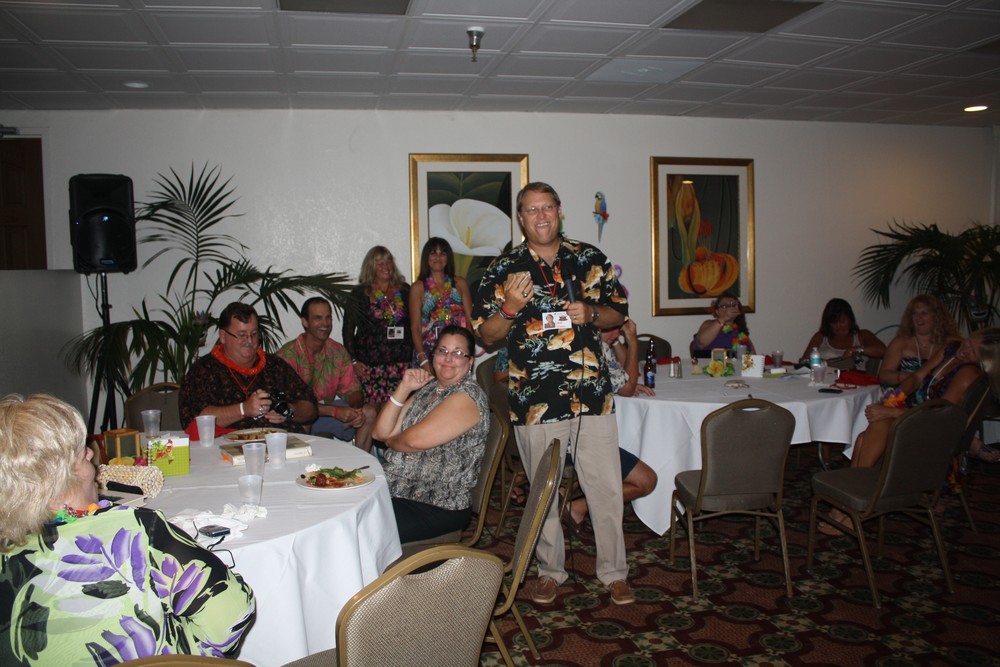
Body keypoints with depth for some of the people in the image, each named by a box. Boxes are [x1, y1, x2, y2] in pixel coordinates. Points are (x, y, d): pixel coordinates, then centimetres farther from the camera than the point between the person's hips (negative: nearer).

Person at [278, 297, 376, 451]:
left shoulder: (338, 351, 2)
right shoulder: (288, 354, -17)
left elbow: (352, 390, 3)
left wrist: (356, 410, -23)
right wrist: (334, 411, -31)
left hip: (326, 411, 6)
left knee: (368, 412, -10)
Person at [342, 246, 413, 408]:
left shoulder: (404, 290, 13)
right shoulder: (360, 293, 6)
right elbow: (348, 329, 6)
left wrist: (417, 355, 9)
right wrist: (353, 361, -2)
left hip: (401, 364, 2)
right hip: (369, 365, -2)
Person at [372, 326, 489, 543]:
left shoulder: (468, 396, -14)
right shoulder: (427, 388, 12)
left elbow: (416, 440, -21)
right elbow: (381, 432, 5)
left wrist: (391, 440, 1)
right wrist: (404, 388, -4)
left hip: (438, 508, -8)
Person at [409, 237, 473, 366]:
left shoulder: (460, 283, 9)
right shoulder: (418, 287, 4)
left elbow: (470, 321, 7)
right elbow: (415, 327, 0)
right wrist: (423, 360, -11)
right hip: (429, 353, -1)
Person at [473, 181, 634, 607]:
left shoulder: (591, 259, 7)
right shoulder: (503, 269, 2)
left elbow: (618, 312, 13)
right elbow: (486, 335, 1)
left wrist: (590, 314, -8)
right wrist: (511, 308, -17)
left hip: (593, 393, 1)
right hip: (535, 399, -1)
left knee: (606, 488, 6)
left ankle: (614, 571, 24)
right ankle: (550, 571, 30)